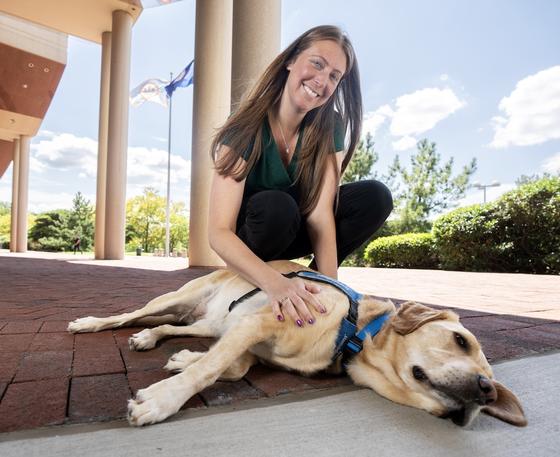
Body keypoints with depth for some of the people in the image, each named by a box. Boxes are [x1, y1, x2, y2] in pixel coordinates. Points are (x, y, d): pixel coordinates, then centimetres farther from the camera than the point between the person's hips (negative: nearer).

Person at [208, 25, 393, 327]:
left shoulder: (330, 129, -13)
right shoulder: (246, 130, -26)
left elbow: (320, 212, -23)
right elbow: (219, 232, -34)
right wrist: (274, 282, -51)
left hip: (293, 230, 4)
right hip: (247, 242, -3)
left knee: (375, 197, -17)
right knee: (276, 206, -38)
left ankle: (307, 283, -7)